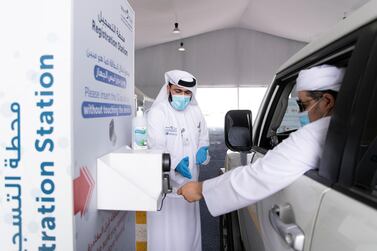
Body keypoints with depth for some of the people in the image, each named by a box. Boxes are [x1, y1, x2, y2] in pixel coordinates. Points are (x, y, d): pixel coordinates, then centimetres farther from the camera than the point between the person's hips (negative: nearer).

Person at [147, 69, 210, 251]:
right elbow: (157, 148, -17)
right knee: (167, 234, 1)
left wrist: (203, 150, -4)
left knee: (189, 229, 17)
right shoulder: (157, 112, -11)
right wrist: (175, 164, -34)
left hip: (189, 182, 6)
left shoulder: (195, 111, 8)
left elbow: (203, 139, 18)